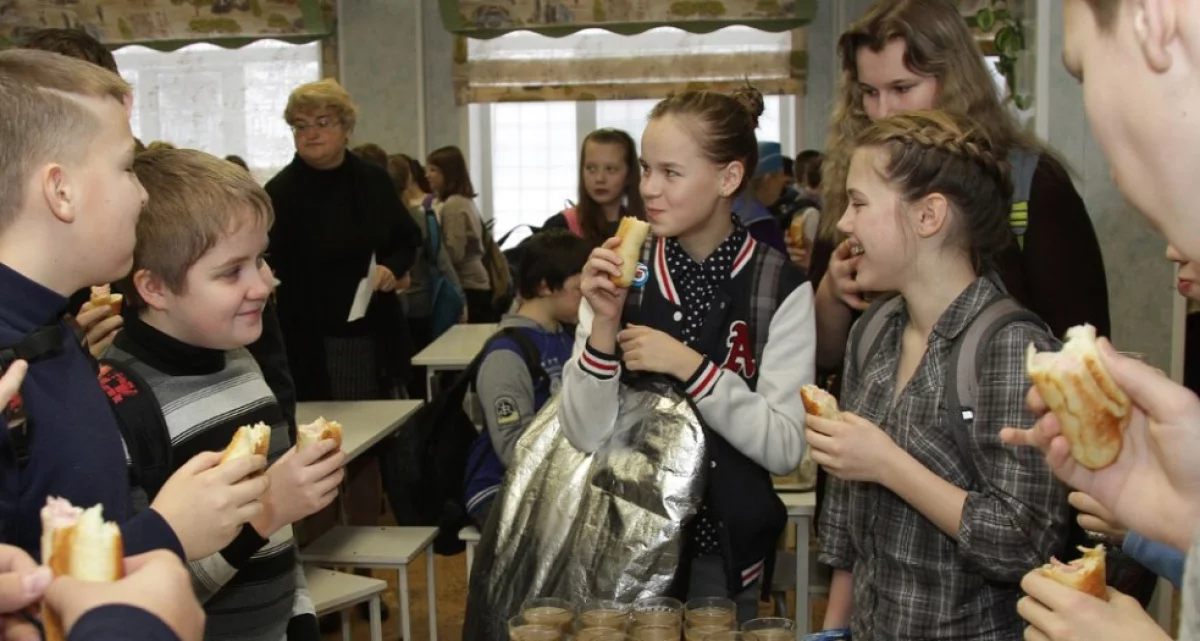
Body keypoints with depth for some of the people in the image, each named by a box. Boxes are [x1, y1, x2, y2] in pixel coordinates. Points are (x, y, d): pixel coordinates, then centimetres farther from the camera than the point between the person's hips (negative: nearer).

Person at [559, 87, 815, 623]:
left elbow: (786, 448, -15)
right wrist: (603, 325, -23)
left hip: (725, 548, -1)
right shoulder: (619, 273, -7)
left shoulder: (781, 287, -12)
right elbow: (584, 436, -10)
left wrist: (690, 366, -24)